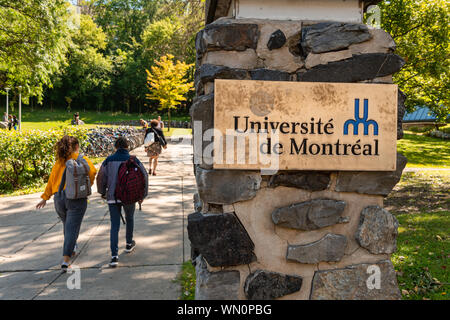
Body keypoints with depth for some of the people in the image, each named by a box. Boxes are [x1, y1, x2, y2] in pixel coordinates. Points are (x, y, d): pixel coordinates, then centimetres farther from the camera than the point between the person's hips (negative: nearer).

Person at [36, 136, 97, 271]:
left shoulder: (59, 161, 10)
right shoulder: (82, 159, -2)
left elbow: (51, 180, 12)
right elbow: (92, 171, -16)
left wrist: (45, 197, 18)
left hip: (59, 199, 5)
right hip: (76, 198, -5)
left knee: (67, 225, 25)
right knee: (72, 228, -4)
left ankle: (71, 248, 43)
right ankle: (66, 260, -11)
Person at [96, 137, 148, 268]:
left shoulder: (109, 160, 0)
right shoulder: (134, 160, -2)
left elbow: (100, 178, 4)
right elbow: (144, 177, -2)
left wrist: (103, 193, 21)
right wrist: (142, 195, 9)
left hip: (112, 198, 0)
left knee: (114, 226, 2)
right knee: (130, 219, 25)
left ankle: (114, 256, -8)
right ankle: (129, 244, 42)